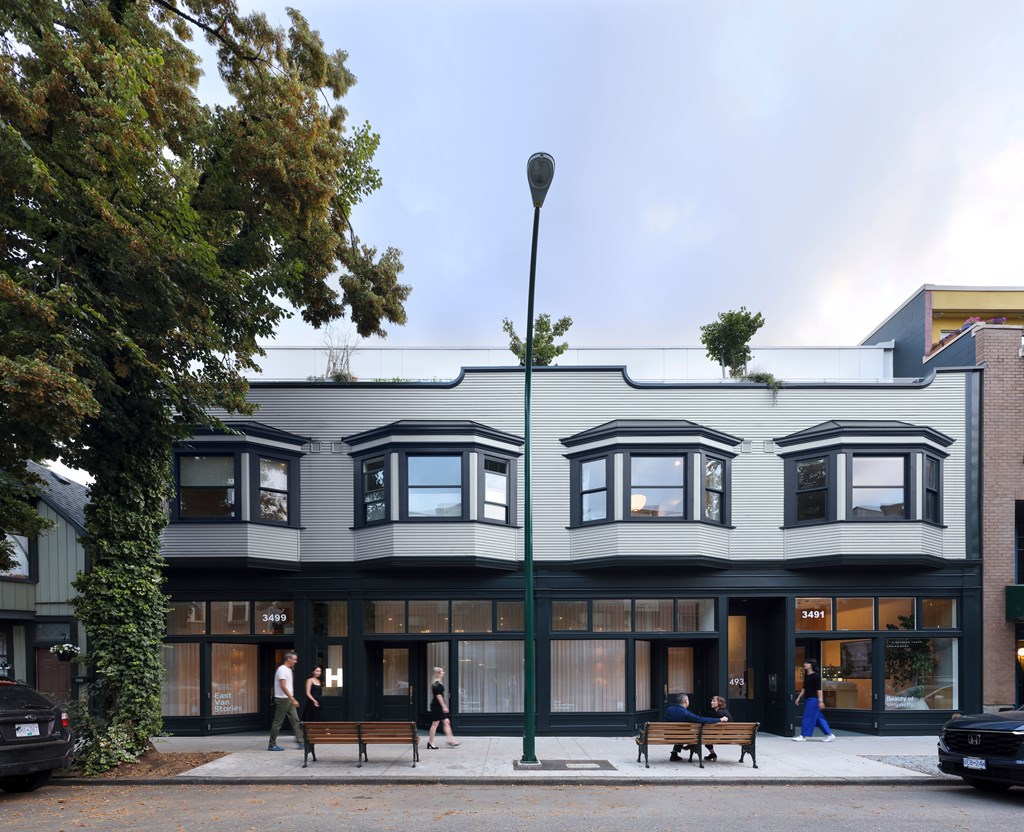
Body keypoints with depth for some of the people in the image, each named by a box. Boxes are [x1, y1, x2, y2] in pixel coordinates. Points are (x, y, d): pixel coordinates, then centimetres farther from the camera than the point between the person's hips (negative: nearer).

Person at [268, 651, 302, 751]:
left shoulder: (288, 670, 14)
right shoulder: (282, 669, -16)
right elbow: (283, 686, -23)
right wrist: (293, 699, -26)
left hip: (289, 699, 10)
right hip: (282, 699, -10)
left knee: (295, 720, 6)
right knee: (278, 722, -2)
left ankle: (300, 741, 7)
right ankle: (272, 745, 5)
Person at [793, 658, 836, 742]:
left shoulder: (816, 676, -13)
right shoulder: (806, 676, 12)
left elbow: (819, 689, -16)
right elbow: (804, 688, 19)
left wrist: (820, 701, -20)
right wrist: (799, 697, 17)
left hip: (814, 699, -9)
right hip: (809, 699, 9)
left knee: (808, 717, -5)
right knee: (818, 718, 11)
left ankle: (804, 736, 0)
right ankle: (829, 734, 18)